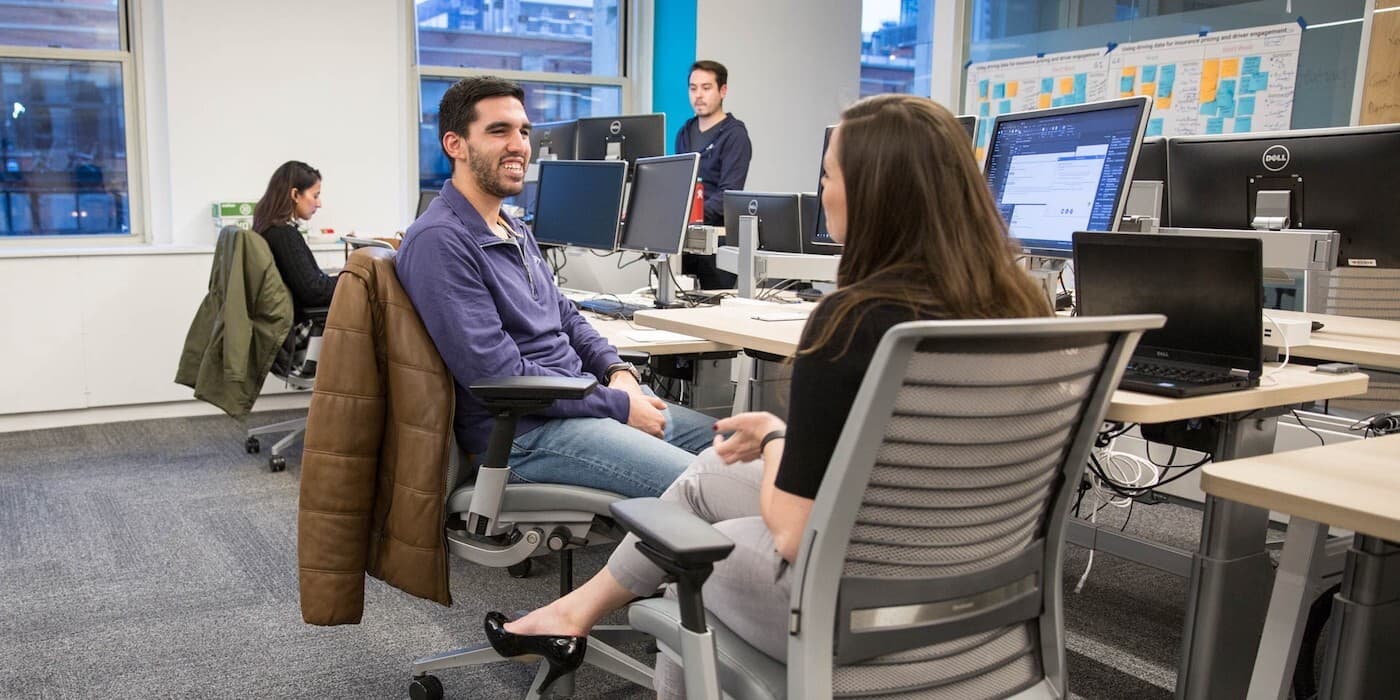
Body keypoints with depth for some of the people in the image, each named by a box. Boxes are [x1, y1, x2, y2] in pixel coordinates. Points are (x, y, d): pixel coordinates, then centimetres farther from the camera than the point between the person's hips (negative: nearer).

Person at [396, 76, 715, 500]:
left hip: (581, 393, 10)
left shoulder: (516, 230, 15)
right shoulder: (439, 241, -17)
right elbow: (499, 376, -22)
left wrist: (617, 370, 2)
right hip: (523, 431, -10)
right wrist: (618, 405, -17)